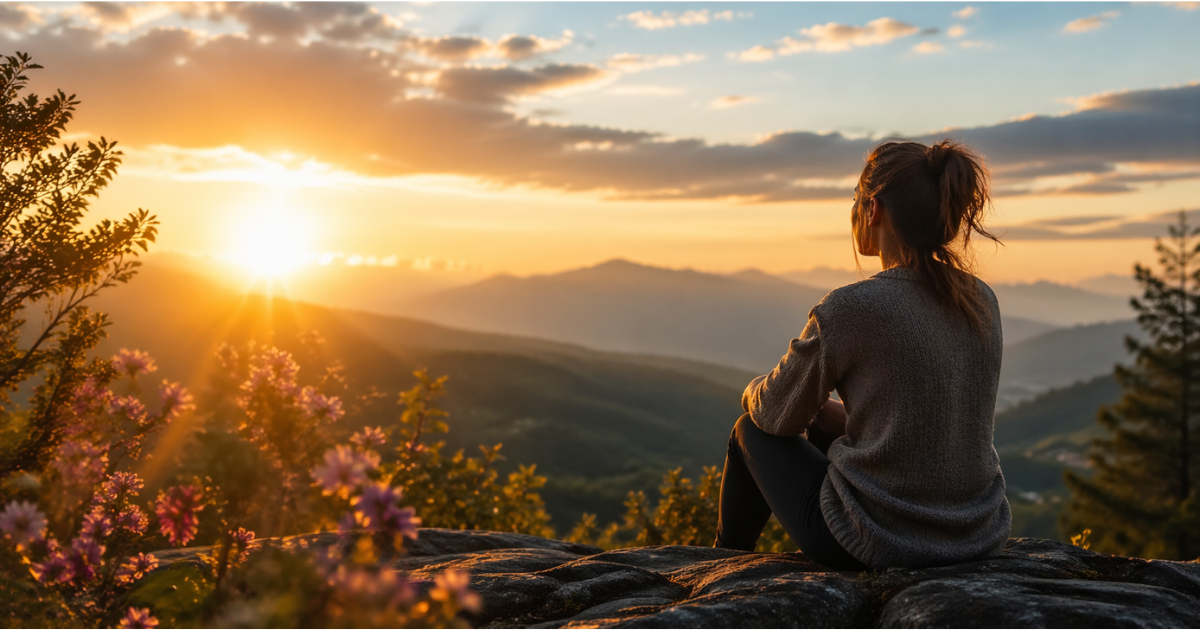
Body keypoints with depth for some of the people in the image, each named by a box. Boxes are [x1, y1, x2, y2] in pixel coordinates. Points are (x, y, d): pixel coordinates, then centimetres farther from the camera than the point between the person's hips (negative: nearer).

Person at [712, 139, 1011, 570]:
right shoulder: (982, 302, 0)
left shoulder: (849, 309, -20)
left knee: (752, 431, 19)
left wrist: (755, 392, 18)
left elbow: (777, 415, -4)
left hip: (879, 544, -6)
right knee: (821, 429, 31)